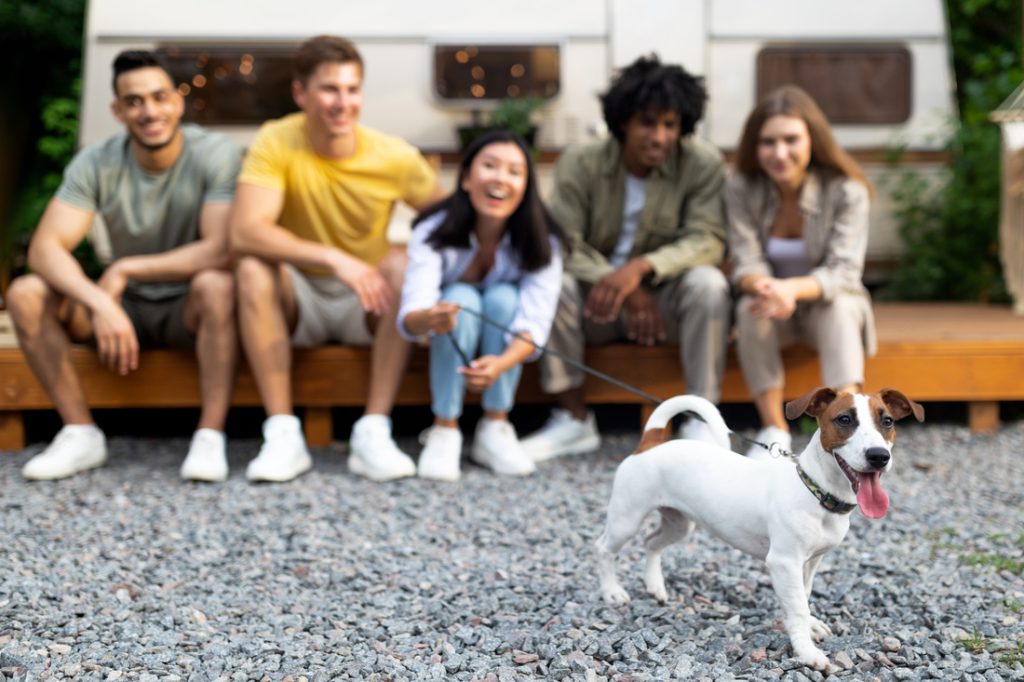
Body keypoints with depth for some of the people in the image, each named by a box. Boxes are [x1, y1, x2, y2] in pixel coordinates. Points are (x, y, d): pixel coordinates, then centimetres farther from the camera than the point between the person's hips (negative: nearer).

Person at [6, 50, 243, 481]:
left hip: (189, 310, -3)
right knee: (25, 294, -19)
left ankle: (210, 438, -30)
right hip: (125, 305, 3)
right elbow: (44, 248, -18)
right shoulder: (95, 165, -8)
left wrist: (124, 269, -23)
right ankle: (82, 433, -13)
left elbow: (221, 250, -28)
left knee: (216, 284, -37)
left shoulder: (217, 155, -17)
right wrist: (99, 302, -37)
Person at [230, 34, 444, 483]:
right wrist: (333, 259, -40)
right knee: (253, 268, -29)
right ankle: (282, 435, -28)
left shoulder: (397, 158, -12)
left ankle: (373, 433, -29)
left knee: (401, 262, -28)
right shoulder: (276, 143, -16)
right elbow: (244, 233, -30)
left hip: (368, 305, 1)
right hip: (299, 302, -1)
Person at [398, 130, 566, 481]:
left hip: (503, 345, 1)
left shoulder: (542, 243, -25)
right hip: (449, 338, -1)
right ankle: (444, 430, -23)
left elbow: (534, 324, -34)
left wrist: (501, 363, -56)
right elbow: (410, 315, -39)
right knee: (460, 298, -32)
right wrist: (429, 319, -64)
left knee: (503, 297, -30)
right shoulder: (434, 231, -28)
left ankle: (495, 428, -20)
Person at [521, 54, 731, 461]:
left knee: (708, 283, -31)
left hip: (667, 300, 0)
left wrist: (641, 268, -38)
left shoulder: (703, 164, -11)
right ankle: (574, 420, -16)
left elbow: (707, 240, -19)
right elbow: (563, 245, -15)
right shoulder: (580, 164, -10)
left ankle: (701, 420, -20)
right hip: (599, 302, 1)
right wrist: (627, 291, -29)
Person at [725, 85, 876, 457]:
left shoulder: (846, 191, -17)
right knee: (750, 307, -31)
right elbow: (746, 263, -16)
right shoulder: (741, 190, -13)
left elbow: (844, 272, -24)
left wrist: (792, 288, -45)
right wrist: (765, 286, -42)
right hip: (774, 305, 1)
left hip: (827, 305, -1)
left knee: (841, 307, -34)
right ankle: (774, 428, -23)